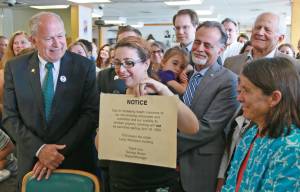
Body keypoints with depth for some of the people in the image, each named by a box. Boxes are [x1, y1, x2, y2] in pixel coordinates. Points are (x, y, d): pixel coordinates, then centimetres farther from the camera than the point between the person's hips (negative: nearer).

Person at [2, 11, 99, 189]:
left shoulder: (85, 67, -7)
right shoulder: (15, 67, -3)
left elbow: (91, 113, -10)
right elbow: (10, 117, -3)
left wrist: (61, 152, -17)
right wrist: (39, 148, -16)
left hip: (76, 161, -1)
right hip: (31, 160, 1)